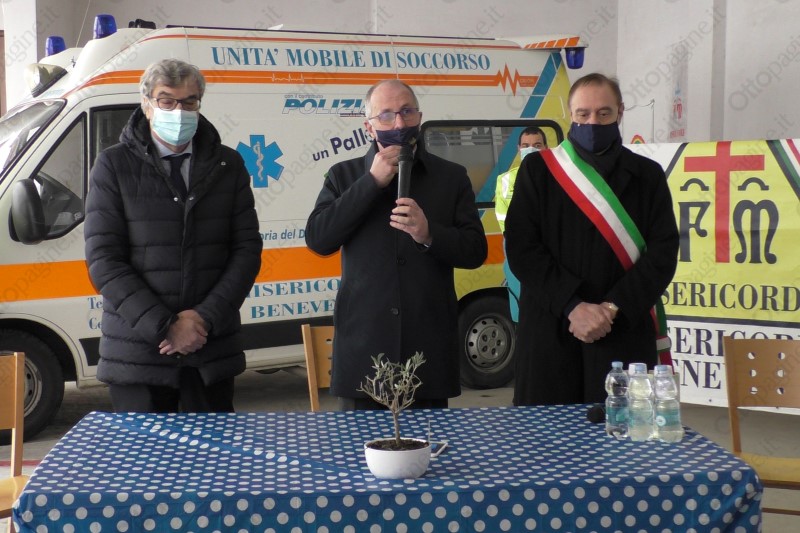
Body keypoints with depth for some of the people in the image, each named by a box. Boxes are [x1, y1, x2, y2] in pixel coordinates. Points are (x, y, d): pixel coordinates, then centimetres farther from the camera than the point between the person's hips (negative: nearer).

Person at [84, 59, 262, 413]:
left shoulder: (228, 165, 7)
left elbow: (247, 249, 3)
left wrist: (206, 317, -10)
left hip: (213, 349, 2)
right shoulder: (114, 166, 0)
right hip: (137, 353, -2)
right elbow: (103, 260, -6)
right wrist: (163, 326, -14)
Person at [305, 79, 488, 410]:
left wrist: (429, 235, -17)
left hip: (430, 349, 1)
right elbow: (317, 240, -6)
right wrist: (372, 182, -10)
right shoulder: (343, 176, 8)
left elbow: (476, 252, 3)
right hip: (363, 349, 0)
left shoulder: (451, 177, 8)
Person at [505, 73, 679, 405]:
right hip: (550, 334, 0)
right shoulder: (537, 170, 8)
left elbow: (663, 252, 2)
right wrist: (572, 306, -12)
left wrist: (611, 308, -10)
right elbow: (521, 248, -2)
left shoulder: (647, 175, 11)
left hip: (625, 334, 1)